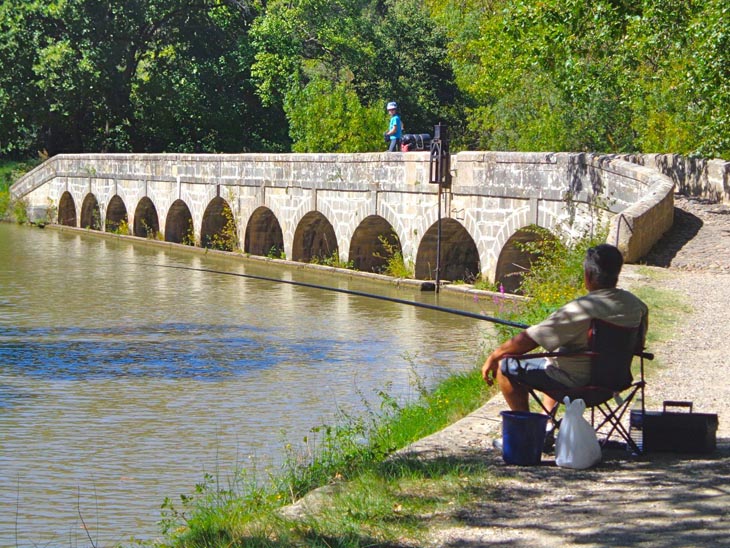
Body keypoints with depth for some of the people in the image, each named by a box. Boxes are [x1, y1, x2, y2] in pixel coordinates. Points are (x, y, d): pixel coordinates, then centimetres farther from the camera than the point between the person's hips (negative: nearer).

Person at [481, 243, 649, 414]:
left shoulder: (579, 310, -28)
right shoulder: (635, 304, -10)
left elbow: (526, 340, -24)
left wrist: (494, 357, -10)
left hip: (575, 383, -8)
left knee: (505, 366, 6)